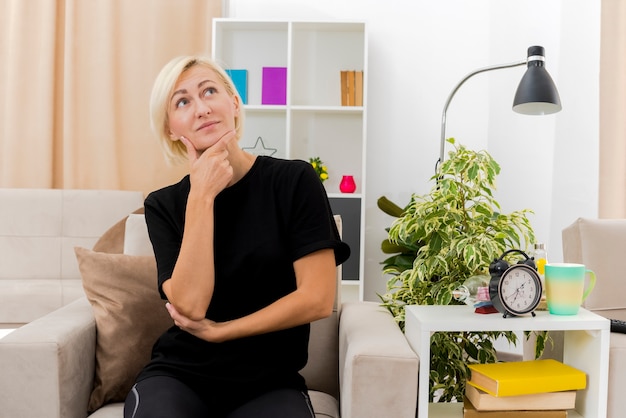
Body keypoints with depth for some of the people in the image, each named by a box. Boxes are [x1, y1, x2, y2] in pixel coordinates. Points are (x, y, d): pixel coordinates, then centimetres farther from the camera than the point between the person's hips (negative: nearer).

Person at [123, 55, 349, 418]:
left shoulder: (295, 181, -6)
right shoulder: (164, 205, 1)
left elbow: (318, 299, -11)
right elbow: (191, 305, -13)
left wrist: (217, 331, -6)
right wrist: (201, 196, -15)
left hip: (269, 381, -1)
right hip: (180, 374, 1)